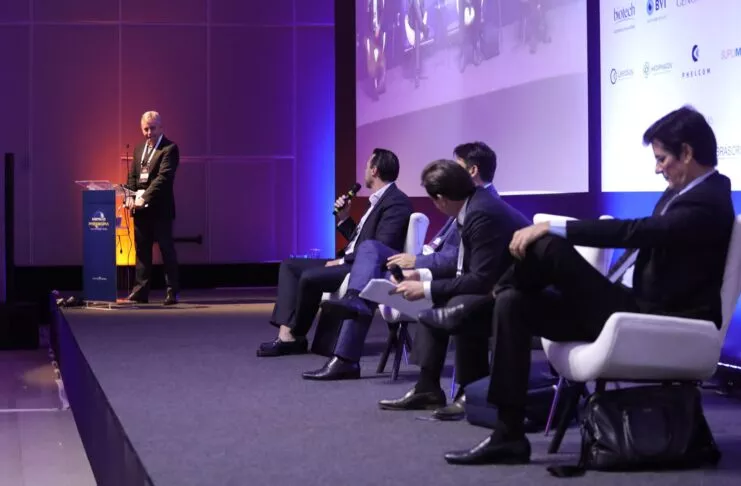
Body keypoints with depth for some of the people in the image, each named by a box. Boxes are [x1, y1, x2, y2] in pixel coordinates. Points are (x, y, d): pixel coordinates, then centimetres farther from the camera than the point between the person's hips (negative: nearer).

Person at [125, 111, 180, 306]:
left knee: (167, 250, -2)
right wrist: (130, 197, -2)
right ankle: (141, 291, 11)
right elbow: (132, 177, 16)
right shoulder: (139, 149, 17)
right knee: (142, 251, 8)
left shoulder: (169, 148, -6)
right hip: (140, 209, 7)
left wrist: (145, 197, -24)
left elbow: (164, 177, -17)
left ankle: (172, 292, 2)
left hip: (159, 208, -7)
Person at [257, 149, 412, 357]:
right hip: (352, 263, 11)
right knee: (289, 265, 4)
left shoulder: (396, 202, -12)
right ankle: (286, 334, -11)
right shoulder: (379, 200, 19)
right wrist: (343, 219, 12)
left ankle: (296, 336, -6)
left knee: (310, 277, -29)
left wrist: (343, 260, -17)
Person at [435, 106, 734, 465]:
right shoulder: (681, 192, 14)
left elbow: (637, 230, -27)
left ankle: (487, 300, 6)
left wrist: (552, 229, -26)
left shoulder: (707, 204, -16)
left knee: (545, 246, -22)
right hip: (637, 307, 10)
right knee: (513, 304, -3)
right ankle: (508, 436, -5)